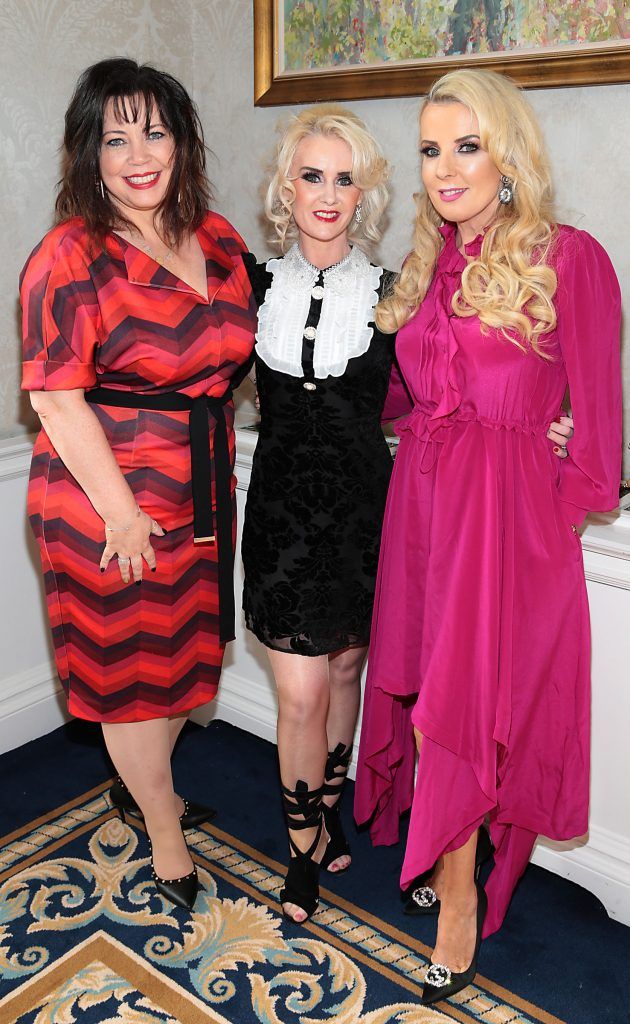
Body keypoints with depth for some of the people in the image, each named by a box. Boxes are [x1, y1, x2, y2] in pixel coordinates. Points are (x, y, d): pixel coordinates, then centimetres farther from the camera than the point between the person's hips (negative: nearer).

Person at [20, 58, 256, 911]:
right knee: (130, 665, 8)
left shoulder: (217, 239, 5)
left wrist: (214, 456, 12)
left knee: (188, 649, 20)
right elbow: (56, 397, -17)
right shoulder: (72, 257, -15)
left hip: (201, 490, 7)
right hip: (110, 503, -6)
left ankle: (142, 782, 47)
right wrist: (121, 511, -18)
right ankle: (165, 835, 30)